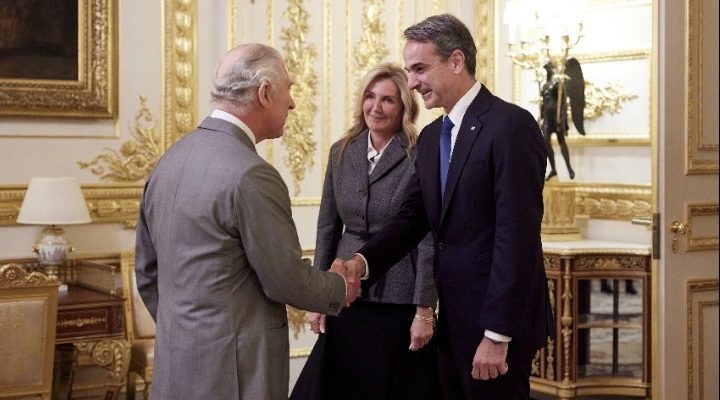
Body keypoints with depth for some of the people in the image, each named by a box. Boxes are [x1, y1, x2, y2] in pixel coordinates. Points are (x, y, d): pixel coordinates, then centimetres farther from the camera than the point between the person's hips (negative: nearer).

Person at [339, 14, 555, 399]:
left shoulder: (510, 125, -14)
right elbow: (412, 216, 8)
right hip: (453, 320, 8)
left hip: (498, 322, -8)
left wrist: (497, 335, -21)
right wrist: (363, 262, -11)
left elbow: (517, 236, -19)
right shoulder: (431, 137, 13)